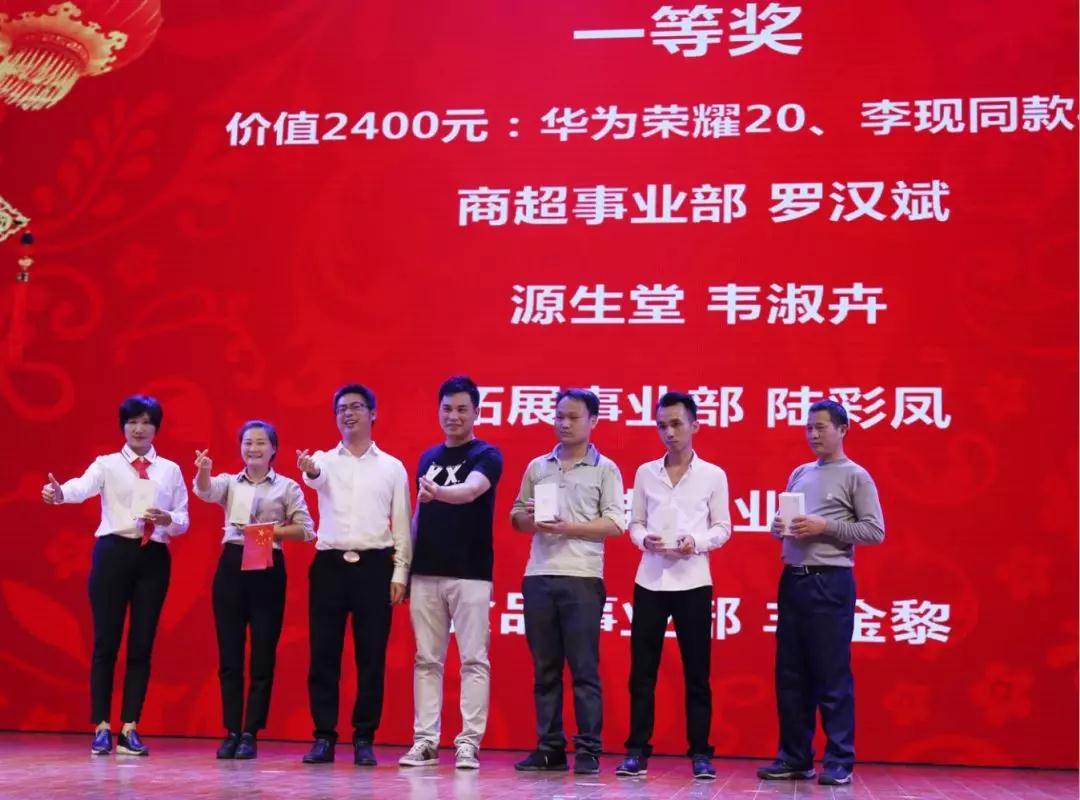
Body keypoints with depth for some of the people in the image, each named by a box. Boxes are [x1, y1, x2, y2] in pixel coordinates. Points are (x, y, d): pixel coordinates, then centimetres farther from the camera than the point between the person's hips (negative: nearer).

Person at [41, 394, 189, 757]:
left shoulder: (171, 470, 12)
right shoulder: (108, 464, 4)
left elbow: (184, 521, 10)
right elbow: (84, 486, -18)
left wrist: (168, 519, -13)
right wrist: (59, 492, -41)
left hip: (154, 558, 2)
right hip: (113, 553, -2)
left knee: (142, 645, 2)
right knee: (106, 642, -3)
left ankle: (129, 730, 8)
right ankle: (102, 728, 4)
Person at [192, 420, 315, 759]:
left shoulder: (287, 487, 5)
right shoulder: (229, 482, 9)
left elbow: (306, 529, 1)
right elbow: (205, 491, -13)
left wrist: (270, 530, -13)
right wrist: (203, 471, -35)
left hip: (268, 569, -2)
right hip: (231, 565, 2)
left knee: (263, 655, 0)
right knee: (229, 653, 3)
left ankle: (250, 734, 6)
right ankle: (231, 732, 9)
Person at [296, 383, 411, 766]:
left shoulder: (392, 467, 8)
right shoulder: (324, 460, 7)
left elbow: (401, 525, 7)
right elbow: (318, 479, -19)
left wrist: (400, 573, -1)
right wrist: (309, 471, -43)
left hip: (374, 566, 0)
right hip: (330, 564, 0)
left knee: (371, 656, 1)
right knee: (323, 654, 1)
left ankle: (364, 739, 9)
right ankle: (324, 737, 8)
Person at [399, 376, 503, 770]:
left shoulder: (486, 456, -3)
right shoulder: (427, 458, 13)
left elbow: (471, 490, -25)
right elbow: (418, 514, 16)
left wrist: (439, 492, -44)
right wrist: (405, 567, 11)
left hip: (470, 575, -5)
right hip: (426, 573, 5)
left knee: (474, 660, -2)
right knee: (427, 660, 6)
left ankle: (469, 743, 1)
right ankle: (424, 741, 11)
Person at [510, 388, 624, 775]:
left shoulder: (605, 470, 3)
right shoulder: (537, 467, 15)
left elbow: (615, 523, -5)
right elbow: (516, 516, 17)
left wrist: (567, 527, -14)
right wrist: (530, 520, -6)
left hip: (581, 578, -4)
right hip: (538, 575, 4)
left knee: (584, 668, -3)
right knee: (544, 668, 7)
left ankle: (588, 751, 2)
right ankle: (549, 748, 12)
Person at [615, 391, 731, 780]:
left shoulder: (713, 475, 4)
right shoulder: (645, 472, 9)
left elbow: (723, 527, 4)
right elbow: (635, 522, 11)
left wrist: (697, 542, -15)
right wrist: (645, 540, -10)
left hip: (692, 582, -2)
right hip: (650, 580, 2)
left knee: (696, 672, 3)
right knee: (642, 671, 2)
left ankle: (700, 753, 10)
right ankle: (637, 750, 8)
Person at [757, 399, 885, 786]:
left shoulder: (856, 476, -1)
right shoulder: (799, 474, 16)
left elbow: (875, 532, -7)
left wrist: (825, 527, -16)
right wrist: (778, 528, -1)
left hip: (831, 583, -6)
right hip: (792, 580, 6)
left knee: (832, 675, -3)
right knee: (790, 674, 7)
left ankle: (839, 762, 4)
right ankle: (795, 758, 14)